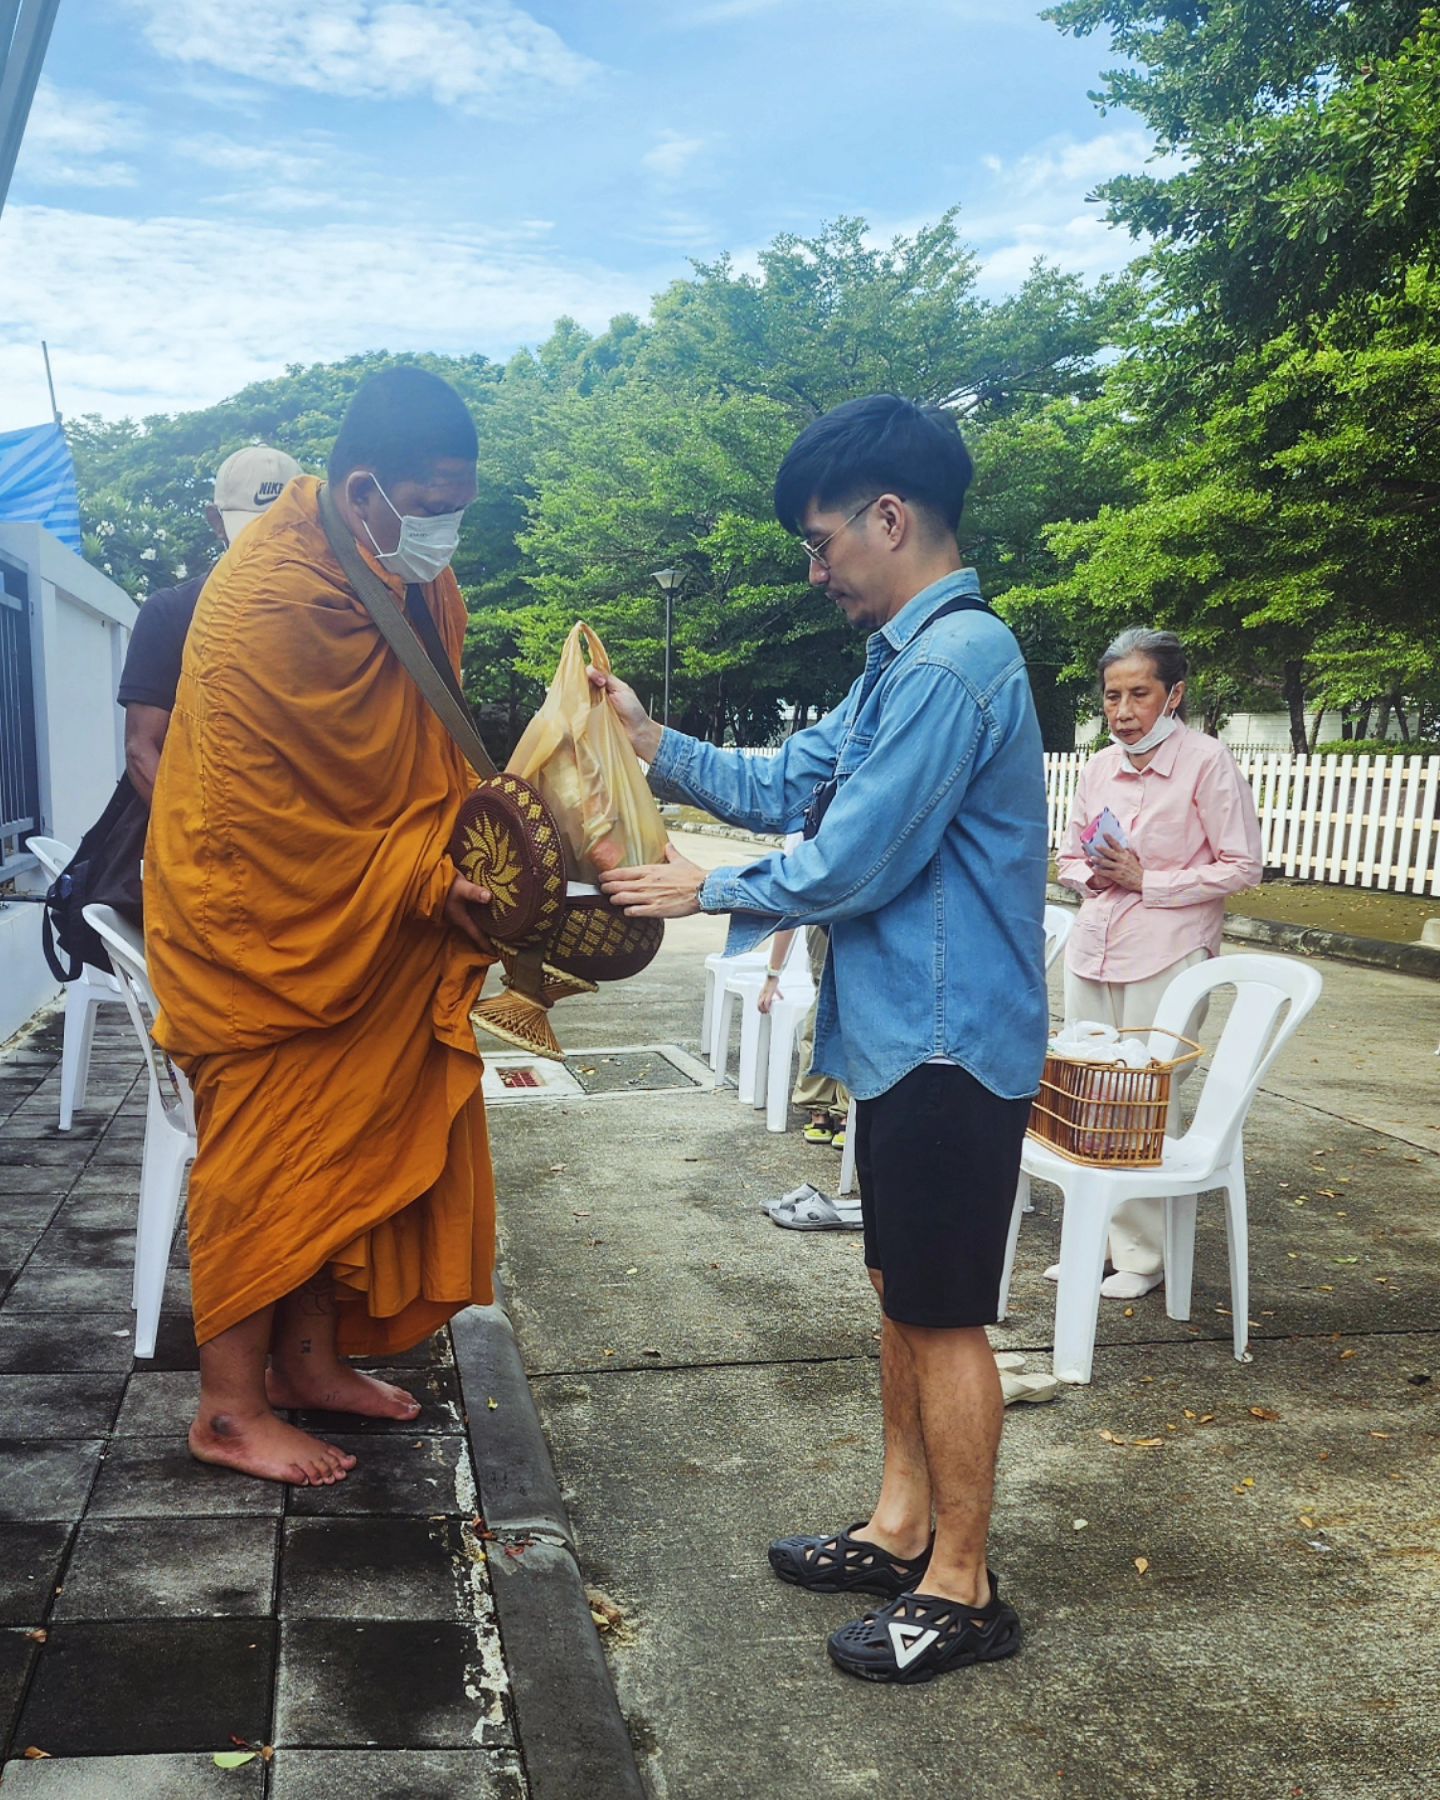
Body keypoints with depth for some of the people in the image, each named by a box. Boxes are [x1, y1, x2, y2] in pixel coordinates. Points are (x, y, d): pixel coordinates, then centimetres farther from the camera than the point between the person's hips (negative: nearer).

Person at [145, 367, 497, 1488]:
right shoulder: (268, 606, -23)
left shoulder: (415, 582, 3)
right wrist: (432, 885, -21)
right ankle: (231, 1408, 15)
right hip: (263, 921, -8)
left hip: (368, 935, 8)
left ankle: (309, 1361, 30)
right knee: (262, 1159, 1)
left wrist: (461, 860, -3)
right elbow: (280, 815, -23)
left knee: (348, 1144, 14)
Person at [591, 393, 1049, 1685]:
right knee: (902, 1292, 19)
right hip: (906, 1034, 10)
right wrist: (653, 742, 5)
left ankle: (962, 1590, 19)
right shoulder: (906, 660, 13)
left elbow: (851, 864, -21)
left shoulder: (952, 663, -20)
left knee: (945, 1316, 2)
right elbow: (787, 784, 15)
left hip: (948, 1042, -10)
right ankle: (902, 1527, 35)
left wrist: (707, 892, -6)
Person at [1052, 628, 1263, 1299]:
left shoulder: (1208, 762, -8)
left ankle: (1143, 1256, 12)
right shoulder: (1098, 767, 9)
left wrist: (1146, 880, -14)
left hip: (1167, 959, -6)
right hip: (1092, 952, 6)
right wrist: (1093, 875, -3)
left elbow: (1242, 866, -8)